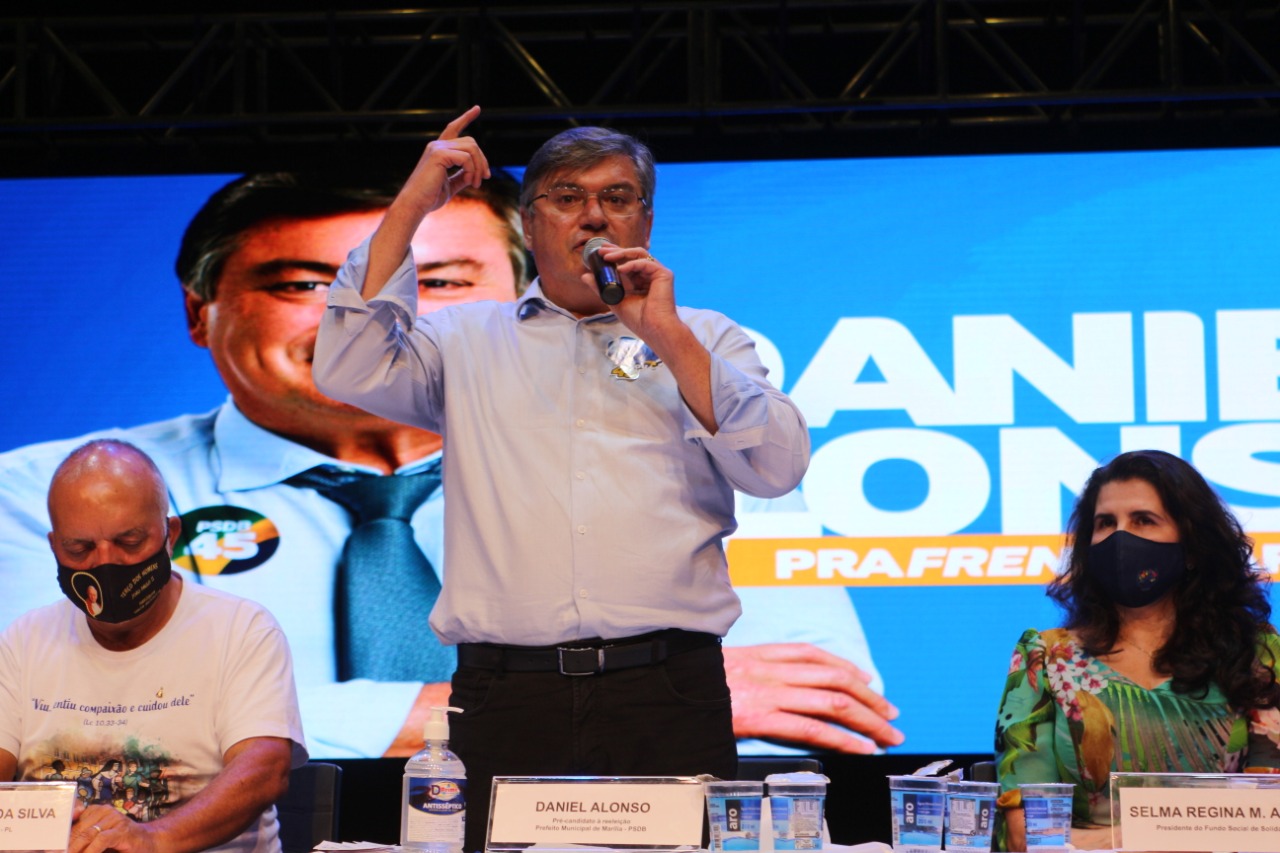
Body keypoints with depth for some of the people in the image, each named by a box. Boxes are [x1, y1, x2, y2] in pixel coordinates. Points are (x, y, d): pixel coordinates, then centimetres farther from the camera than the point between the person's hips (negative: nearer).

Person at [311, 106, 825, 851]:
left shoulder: (707, 340, 17)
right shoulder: (468, 340, 18)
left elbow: (779, 468, 4)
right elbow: (350, 371, 1)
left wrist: (669, 339, -3)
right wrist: (410, 208, 3)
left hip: (668, 702, 0)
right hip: (508, 697, 0)